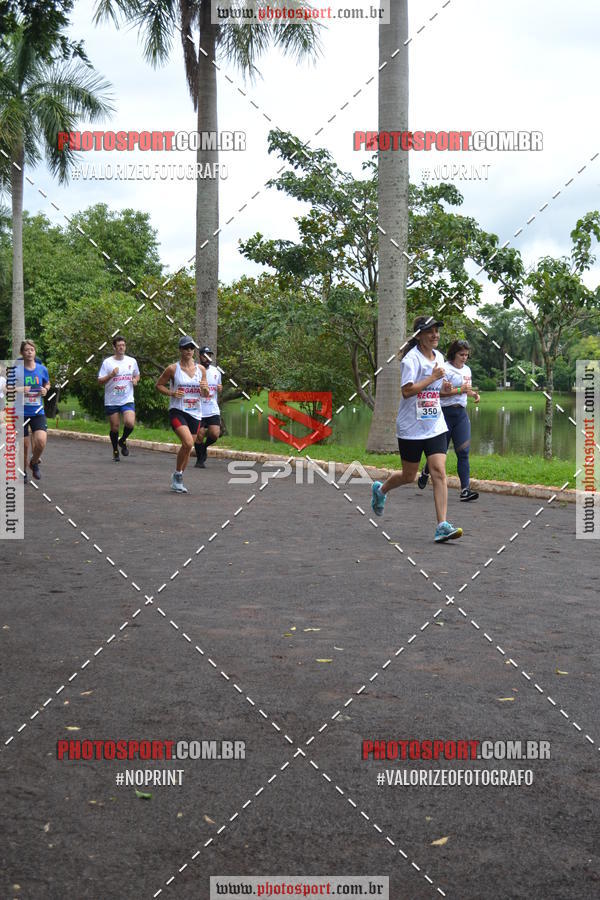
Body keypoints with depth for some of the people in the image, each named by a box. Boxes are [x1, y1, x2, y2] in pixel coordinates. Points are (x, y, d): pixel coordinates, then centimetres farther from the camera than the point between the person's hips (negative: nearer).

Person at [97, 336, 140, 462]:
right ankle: (115, 450, 28)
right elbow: (100, 381, -3)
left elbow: (137, 375, 23)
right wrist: (111, 375, -20)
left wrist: (135, 380, 0)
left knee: (130, 423, -19)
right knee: (114, 427, 5)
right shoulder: (107, 362, -2)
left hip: (127, 400, 1)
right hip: (111, 401, -1)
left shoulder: (132, 361, 6)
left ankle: (123, 441, 12)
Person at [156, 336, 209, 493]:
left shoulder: (201, 369, 7)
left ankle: (178, 480, 28)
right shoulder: (173, 369, -3)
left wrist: (205, 388, -9)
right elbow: (159, 385, 6)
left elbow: (206, 395, 14)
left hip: (195, 413, 5)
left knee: (188, 448, 10)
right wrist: (171, 393, -11)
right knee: (188, 443, -24)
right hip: (177, 411, -5)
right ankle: (177, 475, -4)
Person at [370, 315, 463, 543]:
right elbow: (407, 390, -23)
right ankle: (380, 489, 41)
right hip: (411, 427, -5)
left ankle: (442, 526, -12)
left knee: (439, 472, -10)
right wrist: (433, 378, -22)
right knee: (409, 476, 8)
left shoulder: (438, 357, 11)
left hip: (435, 426, 5)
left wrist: (444, 387, 6)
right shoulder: (412, 358, -12)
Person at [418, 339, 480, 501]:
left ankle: (465, 489, -11)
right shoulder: (445, 368, -9)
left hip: (461, 413, 6)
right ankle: (425, 474, 36)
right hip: (445, 413, -6)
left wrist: (473, 393, 9)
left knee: (463, 451, -6)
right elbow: (439, 392, -18)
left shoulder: (467, 370, 14)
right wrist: (459, 390, -22)